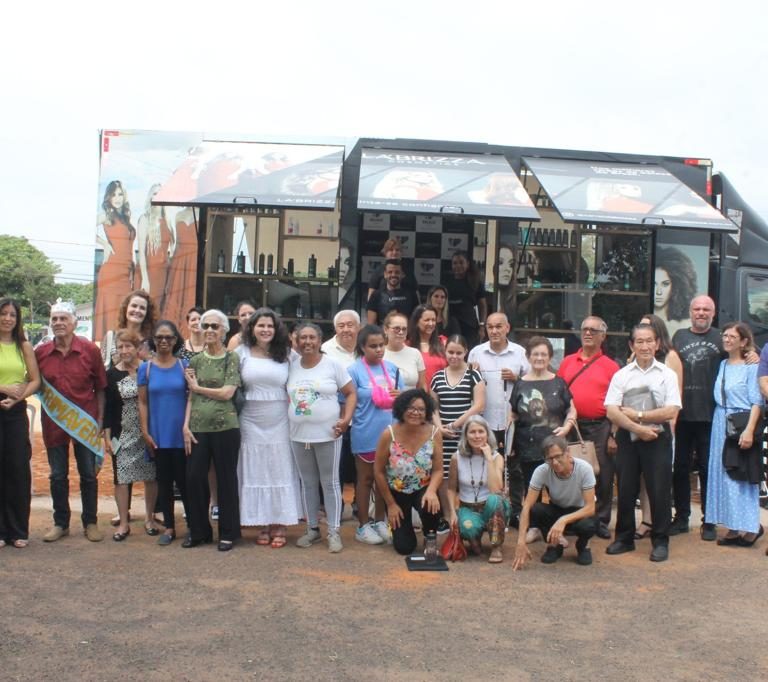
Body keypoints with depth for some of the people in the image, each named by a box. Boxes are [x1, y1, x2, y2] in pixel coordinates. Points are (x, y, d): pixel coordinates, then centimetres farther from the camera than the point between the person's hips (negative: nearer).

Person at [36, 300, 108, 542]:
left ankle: (90, 522, 20)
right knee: (57, 476, 10)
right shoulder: (40, 352, -1)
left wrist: (100, 418, -4)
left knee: (88, 475, 8)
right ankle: (60, 523, 23)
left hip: (85, 422, -2)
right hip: (53, 423, 2)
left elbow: (100, 388, -1)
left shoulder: (90, 350, -6)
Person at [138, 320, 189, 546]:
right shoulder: (145, 368, 3)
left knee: (184, 480, 1)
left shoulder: (184, 365, 1)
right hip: (158, 435, 1)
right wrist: (145, 433, -2)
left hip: (181, 434, -1)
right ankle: (169, 527, 18)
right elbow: (143, 403, 4)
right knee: (164, 481, 8)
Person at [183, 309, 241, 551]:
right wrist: (186, 426, -1)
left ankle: (228, 533, 15)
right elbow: (190, 397, 9)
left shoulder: (232, 358, 0)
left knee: (226, 480, 3)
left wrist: (197, 387, -2)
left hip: (225, 428, -3)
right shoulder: (196, 361, 11)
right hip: (198, 428, 3)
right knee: (194, 478, 4)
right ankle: (198, 531, 20)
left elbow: (227, 393, -10)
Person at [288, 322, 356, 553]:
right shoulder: (292, 366, 6)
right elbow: (286, 397, 15)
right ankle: (312, 529, 23)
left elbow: (351, 393, 0)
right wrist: (287, 422, 3)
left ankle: (333, 532, 9)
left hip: (327, 434, -4)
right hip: (299, 435, 4)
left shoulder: (333, 365, -3)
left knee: (330, 483, 2)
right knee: (308, 483, 12)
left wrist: (346, 419, -12)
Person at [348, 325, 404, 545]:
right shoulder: (354, 370, -10)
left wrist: (400, 395, -7)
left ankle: (379, 521, 29)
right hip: (366, 435, -5)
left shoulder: (391, 368, 4)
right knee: (366, 479, 8)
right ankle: (363, 526, 18)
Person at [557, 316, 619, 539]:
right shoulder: (567, 362, 10)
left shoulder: (610, 366, 1)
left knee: (603, 477, 3)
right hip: (571, 426, 2)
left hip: (600, 428, -2)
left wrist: (613, 435, -5)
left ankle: (601, 522, 15)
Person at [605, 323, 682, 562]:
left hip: (658, 438, -1)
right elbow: (611, 412, -5)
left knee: (659, 490, 0)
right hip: (628, 437, 2)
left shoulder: (667, 374, 1)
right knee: (625, 489, 8)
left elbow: (671, 411, -9)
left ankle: (660, 541, 13)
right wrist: (638, 428, -14)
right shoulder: (621, 375, 3)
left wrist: (637, 414, -11)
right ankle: (624, 538, 21)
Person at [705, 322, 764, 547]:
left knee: (742, 476, -5)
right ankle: (734, 528, 14)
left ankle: (750, 526, 5)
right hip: (721, 425, 7)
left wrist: (749, 430, -19)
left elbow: (757, 401, -12)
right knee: (723, 475, 7)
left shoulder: (751, 366, -8)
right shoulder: (722, 365, 12)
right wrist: (720, 423, 5)